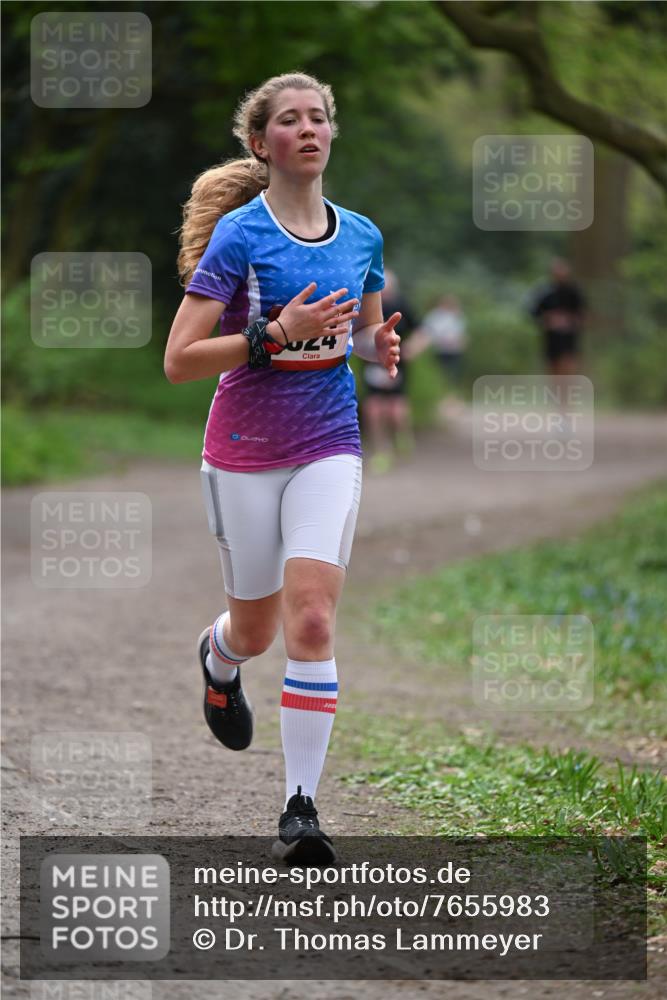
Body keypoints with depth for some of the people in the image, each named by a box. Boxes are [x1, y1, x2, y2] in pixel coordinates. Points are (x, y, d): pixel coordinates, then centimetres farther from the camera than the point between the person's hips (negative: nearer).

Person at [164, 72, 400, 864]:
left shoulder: (361, 236, 4)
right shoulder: (237, 234, -10)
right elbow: (178, 360, -13)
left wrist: (379, 346, -2)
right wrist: (275, 334, -24)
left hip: (329, 448, 2)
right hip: (245, 450, -2)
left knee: (311, 621, -14)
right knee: (256, 632, 11)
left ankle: (300, 808, -12)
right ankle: (217, 657, 51)